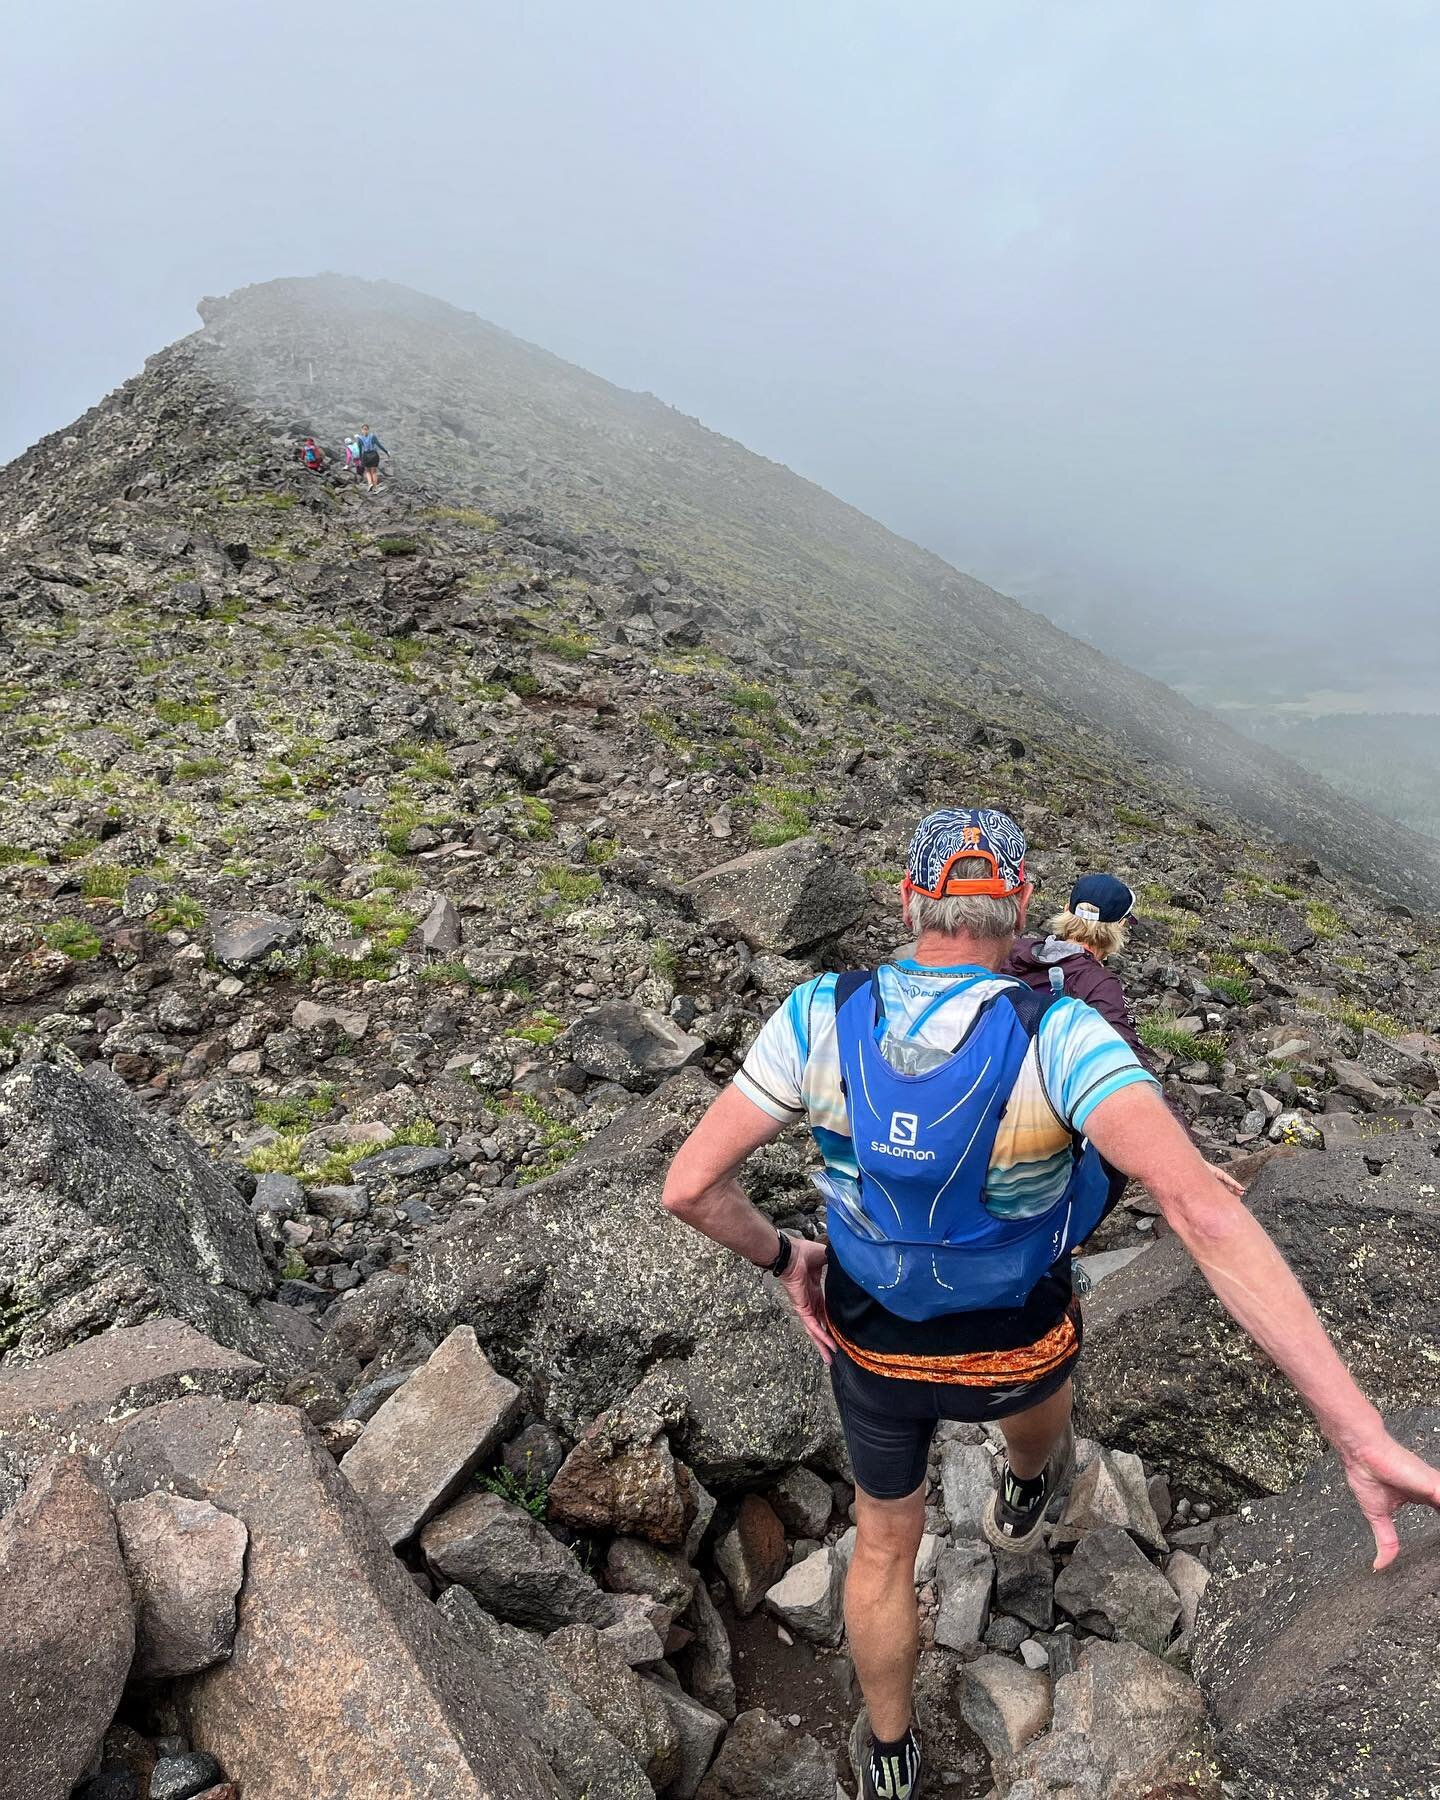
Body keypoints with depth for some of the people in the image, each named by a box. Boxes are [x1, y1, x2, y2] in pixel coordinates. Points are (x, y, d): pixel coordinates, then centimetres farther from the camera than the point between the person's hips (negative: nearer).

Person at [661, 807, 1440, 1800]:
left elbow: (691, 1185, -24)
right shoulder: (1059, 1037, -32)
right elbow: (1201, 1208, -46)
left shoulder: (822, 1015, -26)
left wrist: (784, 1257, -3)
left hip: (874, 1342, 1)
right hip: (1012, 1349, 0)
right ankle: (1030, 1486, 73)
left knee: (885, 1539, 28)